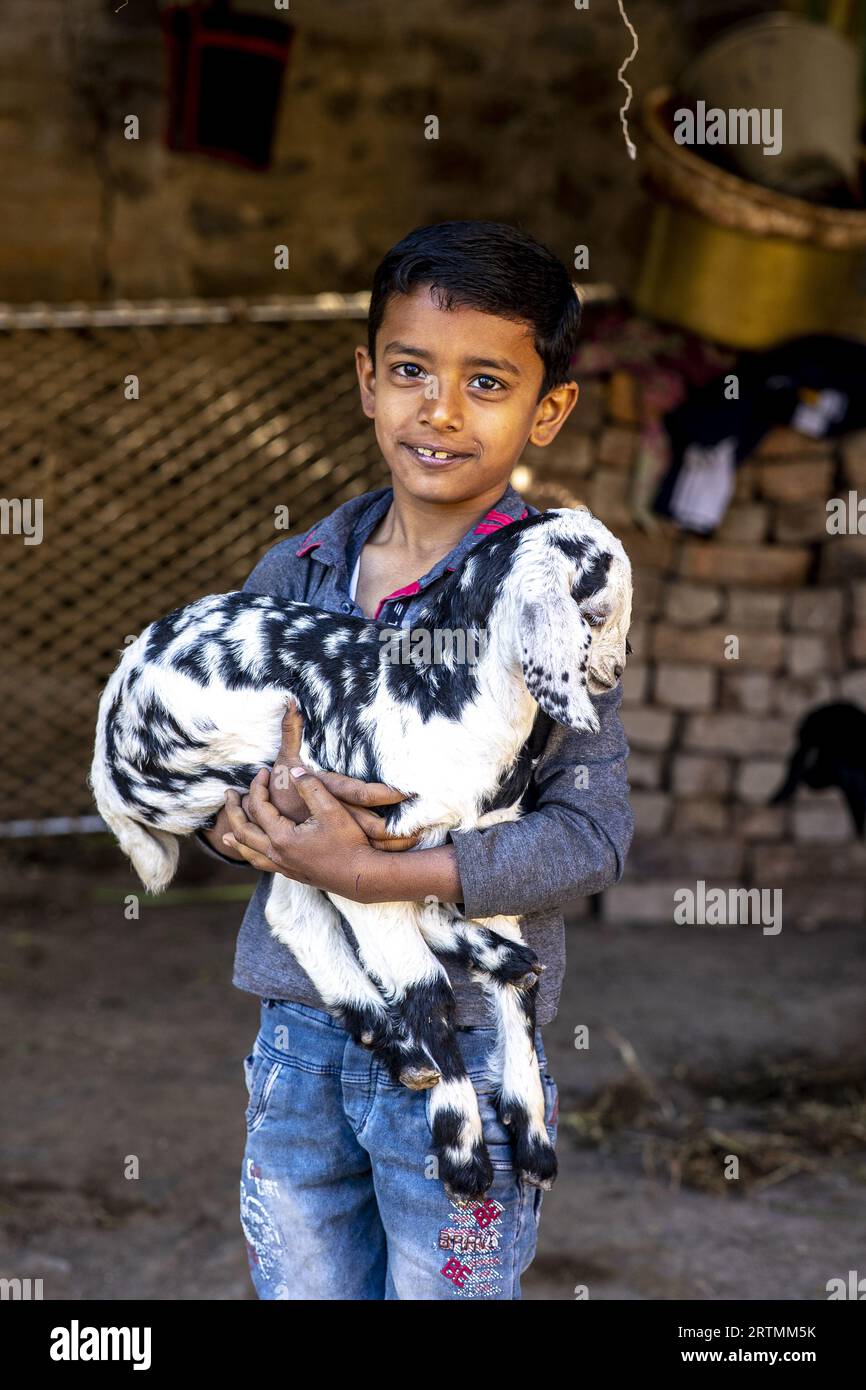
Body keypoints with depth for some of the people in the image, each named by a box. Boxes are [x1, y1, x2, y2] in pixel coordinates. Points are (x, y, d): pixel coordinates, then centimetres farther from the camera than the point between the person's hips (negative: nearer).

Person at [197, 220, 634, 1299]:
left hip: (463, 1038, -4)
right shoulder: (297, 571, 4)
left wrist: (372, 872, -23)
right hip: (299, 1026, 4)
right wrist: (254, 811, -17)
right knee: (297, 1285, 16)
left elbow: (591, 831, -16)